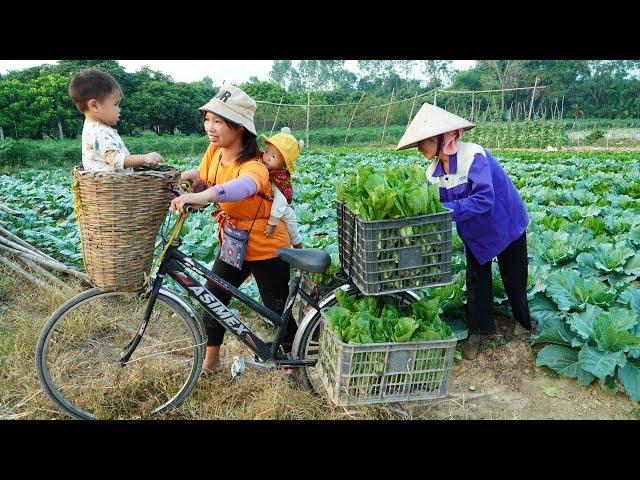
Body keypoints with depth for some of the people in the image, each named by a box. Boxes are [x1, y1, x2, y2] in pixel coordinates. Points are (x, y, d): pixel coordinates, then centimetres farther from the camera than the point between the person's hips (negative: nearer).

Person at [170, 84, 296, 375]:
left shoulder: (254, 166, -29)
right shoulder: (214, 152, -6)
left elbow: (243, 186, -54)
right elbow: (204, 180, 14)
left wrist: (202, 197, -68)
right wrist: (191, 177, -7)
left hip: (267, 250, -6)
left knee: (279, 313, 5)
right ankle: (211, 360, 30)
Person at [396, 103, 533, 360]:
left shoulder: (473, 156, -33)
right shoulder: (434, 169, -10)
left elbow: (483, 199, -42)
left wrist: (445, 210, -45)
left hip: (506, 225, -5)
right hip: (475, 233, 6)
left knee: (514, 278, 12)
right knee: (476, 280, 8)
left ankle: (523, 322, 37)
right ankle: (477, 331, 21)